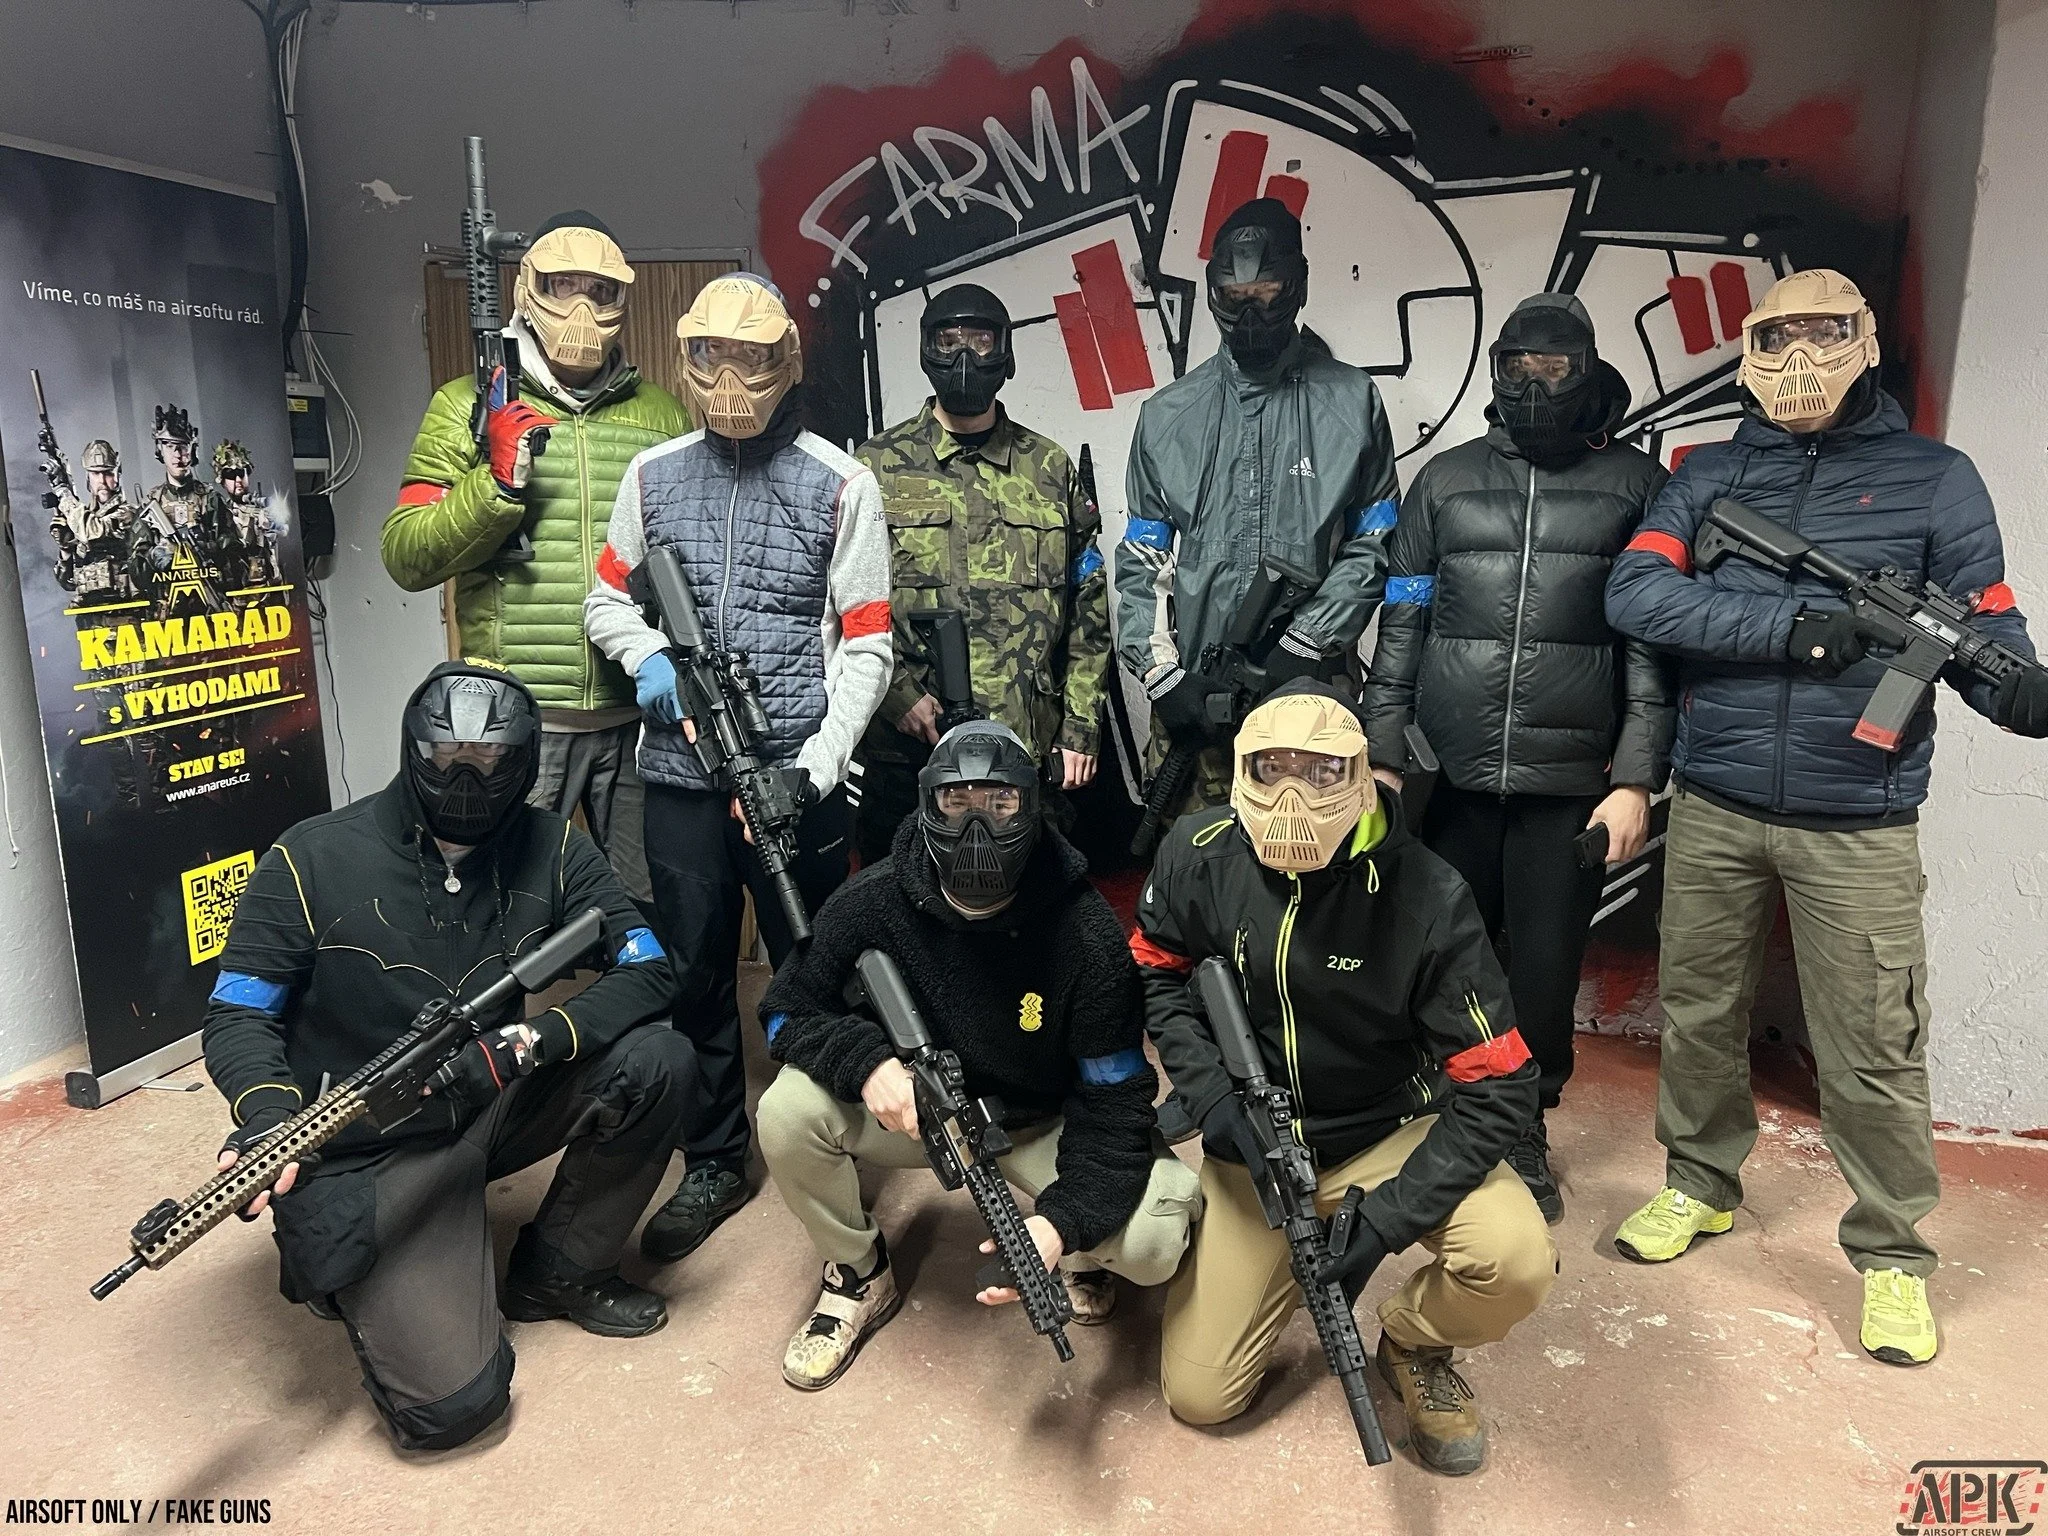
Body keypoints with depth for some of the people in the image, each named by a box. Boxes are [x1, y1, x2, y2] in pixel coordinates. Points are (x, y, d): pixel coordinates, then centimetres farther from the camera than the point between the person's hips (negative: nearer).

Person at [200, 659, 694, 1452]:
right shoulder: (313, 860, -12)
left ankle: (553, 1274, 2)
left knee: (657, 1064, -22)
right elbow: (236, 1018, -5)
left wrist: (538, 1039, -28)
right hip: (373, 1149, -4)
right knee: (454, 1400, -18)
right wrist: (268, 1110, -26)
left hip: (497, 1109, 4)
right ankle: (365, 1285, 17)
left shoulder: (552, 846, -6)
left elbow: (645, 973, -11)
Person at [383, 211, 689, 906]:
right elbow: (407, 556, -1)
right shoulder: (468, 405, 5)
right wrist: (498, 483, -16)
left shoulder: (663, 413, 12)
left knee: (651, 913, 11)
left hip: (641, 711, 3)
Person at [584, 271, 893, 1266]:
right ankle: (715, 1165, 28)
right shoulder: (654, 474, 8)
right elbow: (607, 599, 16)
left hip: (797, 774, -3)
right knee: (694, 975, 11)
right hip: (680, 773, 3)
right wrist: (651, 659, -7)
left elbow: (865, 646, -5)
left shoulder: (840, 484, -2)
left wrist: (815, 769, -15)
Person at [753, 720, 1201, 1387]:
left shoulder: (1086, 933, -25)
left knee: (1153, 1241, -27)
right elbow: (787, 1011, -10)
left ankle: (1079, 1255, 14)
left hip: (1043, 1124, -2)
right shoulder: (873, 901, -19)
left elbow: (1115, 1102, -22)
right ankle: (858, 1277, 4)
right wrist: (867, 1061, -33)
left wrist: (1062, 1221, -39)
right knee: (788, 1110, -25)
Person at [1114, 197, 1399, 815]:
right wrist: (1162, 673, -3)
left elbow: (1372, 545, 3)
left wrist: (1303, 647, -8)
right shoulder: (1168, 414, 10)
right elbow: (1140, 561, 9)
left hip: (1308, 690, -1)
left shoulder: (1351, 401, 6)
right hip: (1191, 695, 1)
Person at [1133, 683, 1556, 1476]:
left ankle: (1413, 1339, 6)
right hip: (1254, 1140, 2)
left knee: (1516, 1261, -31)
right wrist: (1209, 1092, -14)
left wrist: (1386, 1218, -26)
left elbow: (1499, 1087, -20)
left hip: (1390, 1133, -1)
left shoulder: (1426, 897, -24)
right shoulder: (1200, 853, -16)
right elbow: (1156, 972, 2)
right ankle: (1280, 1264, 29)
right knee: (1197, 1395, -1)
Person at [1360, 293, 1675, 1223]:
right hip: (1453, 779, 1)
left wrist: (1636, 780, -5)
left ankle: (1525, 1133, 27)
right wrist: (1382, 754, 3)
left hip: (1572, 784, -1)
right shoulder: (1444, 480, 10)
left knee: (1545, 971, 5)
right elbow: (1401, 627, 9)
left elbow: (1654, 643, 2)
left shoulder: (1636, 485, 6)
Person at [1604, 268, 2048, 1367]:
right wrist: (1797, 625, -16)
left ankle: (1893, 1254, 21)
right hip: (1714, 807, 2)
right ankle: (1699, 1185, 34)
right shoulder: (1709, 473, 7)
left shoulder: (1935, 477, 5)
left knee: (1873, 1053, 2)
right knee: (1698, 1014, 13)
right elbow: (1634, 595, -8)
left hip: (1859, 822, -2)